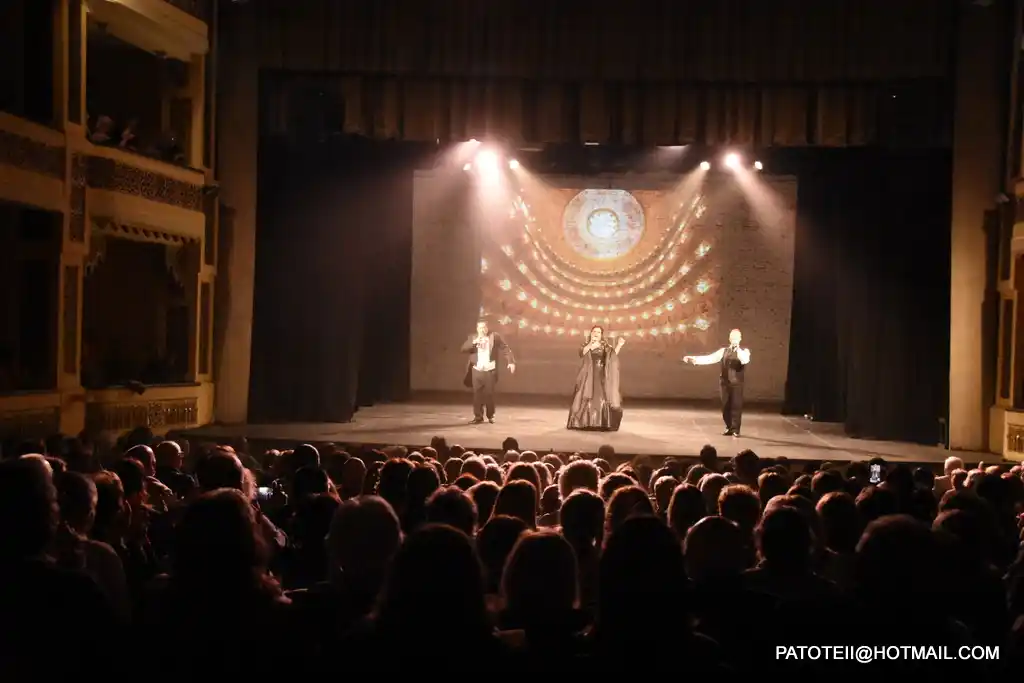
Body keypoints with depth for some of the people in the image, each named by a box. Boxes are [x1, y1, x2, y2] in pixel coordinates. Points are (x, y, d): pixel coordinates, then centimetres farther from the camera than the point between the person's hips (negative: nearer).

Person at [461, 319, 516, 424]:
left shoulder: (494, 336, 0)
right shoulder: (472, 338, 8)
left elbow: (505, 349, -3)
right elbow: (463, 349, -3)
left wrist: (511, 361, -14)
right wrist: (474, 342, -17)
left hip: (490, 370, -2)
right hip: (477, 370, 2)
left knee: (489, 394, 3)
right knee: (477, 394, -1)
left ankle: (490, 416, 19)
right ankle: (478, 416, 6)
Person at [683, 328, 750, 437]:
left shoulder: (744, 351, 1)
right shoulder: (723, 351, 9)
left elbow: (745, 360, -22)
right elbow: (710, 358, 2)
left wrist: (737, 349, -31)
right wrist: (694, 359, -9)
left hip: (737, 383, -3)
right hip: (725, 382, 3)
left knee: (736, 405, -4)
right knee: (725, 406, 7)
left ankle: (736, 429, 6)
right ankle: (729, 428, 20)